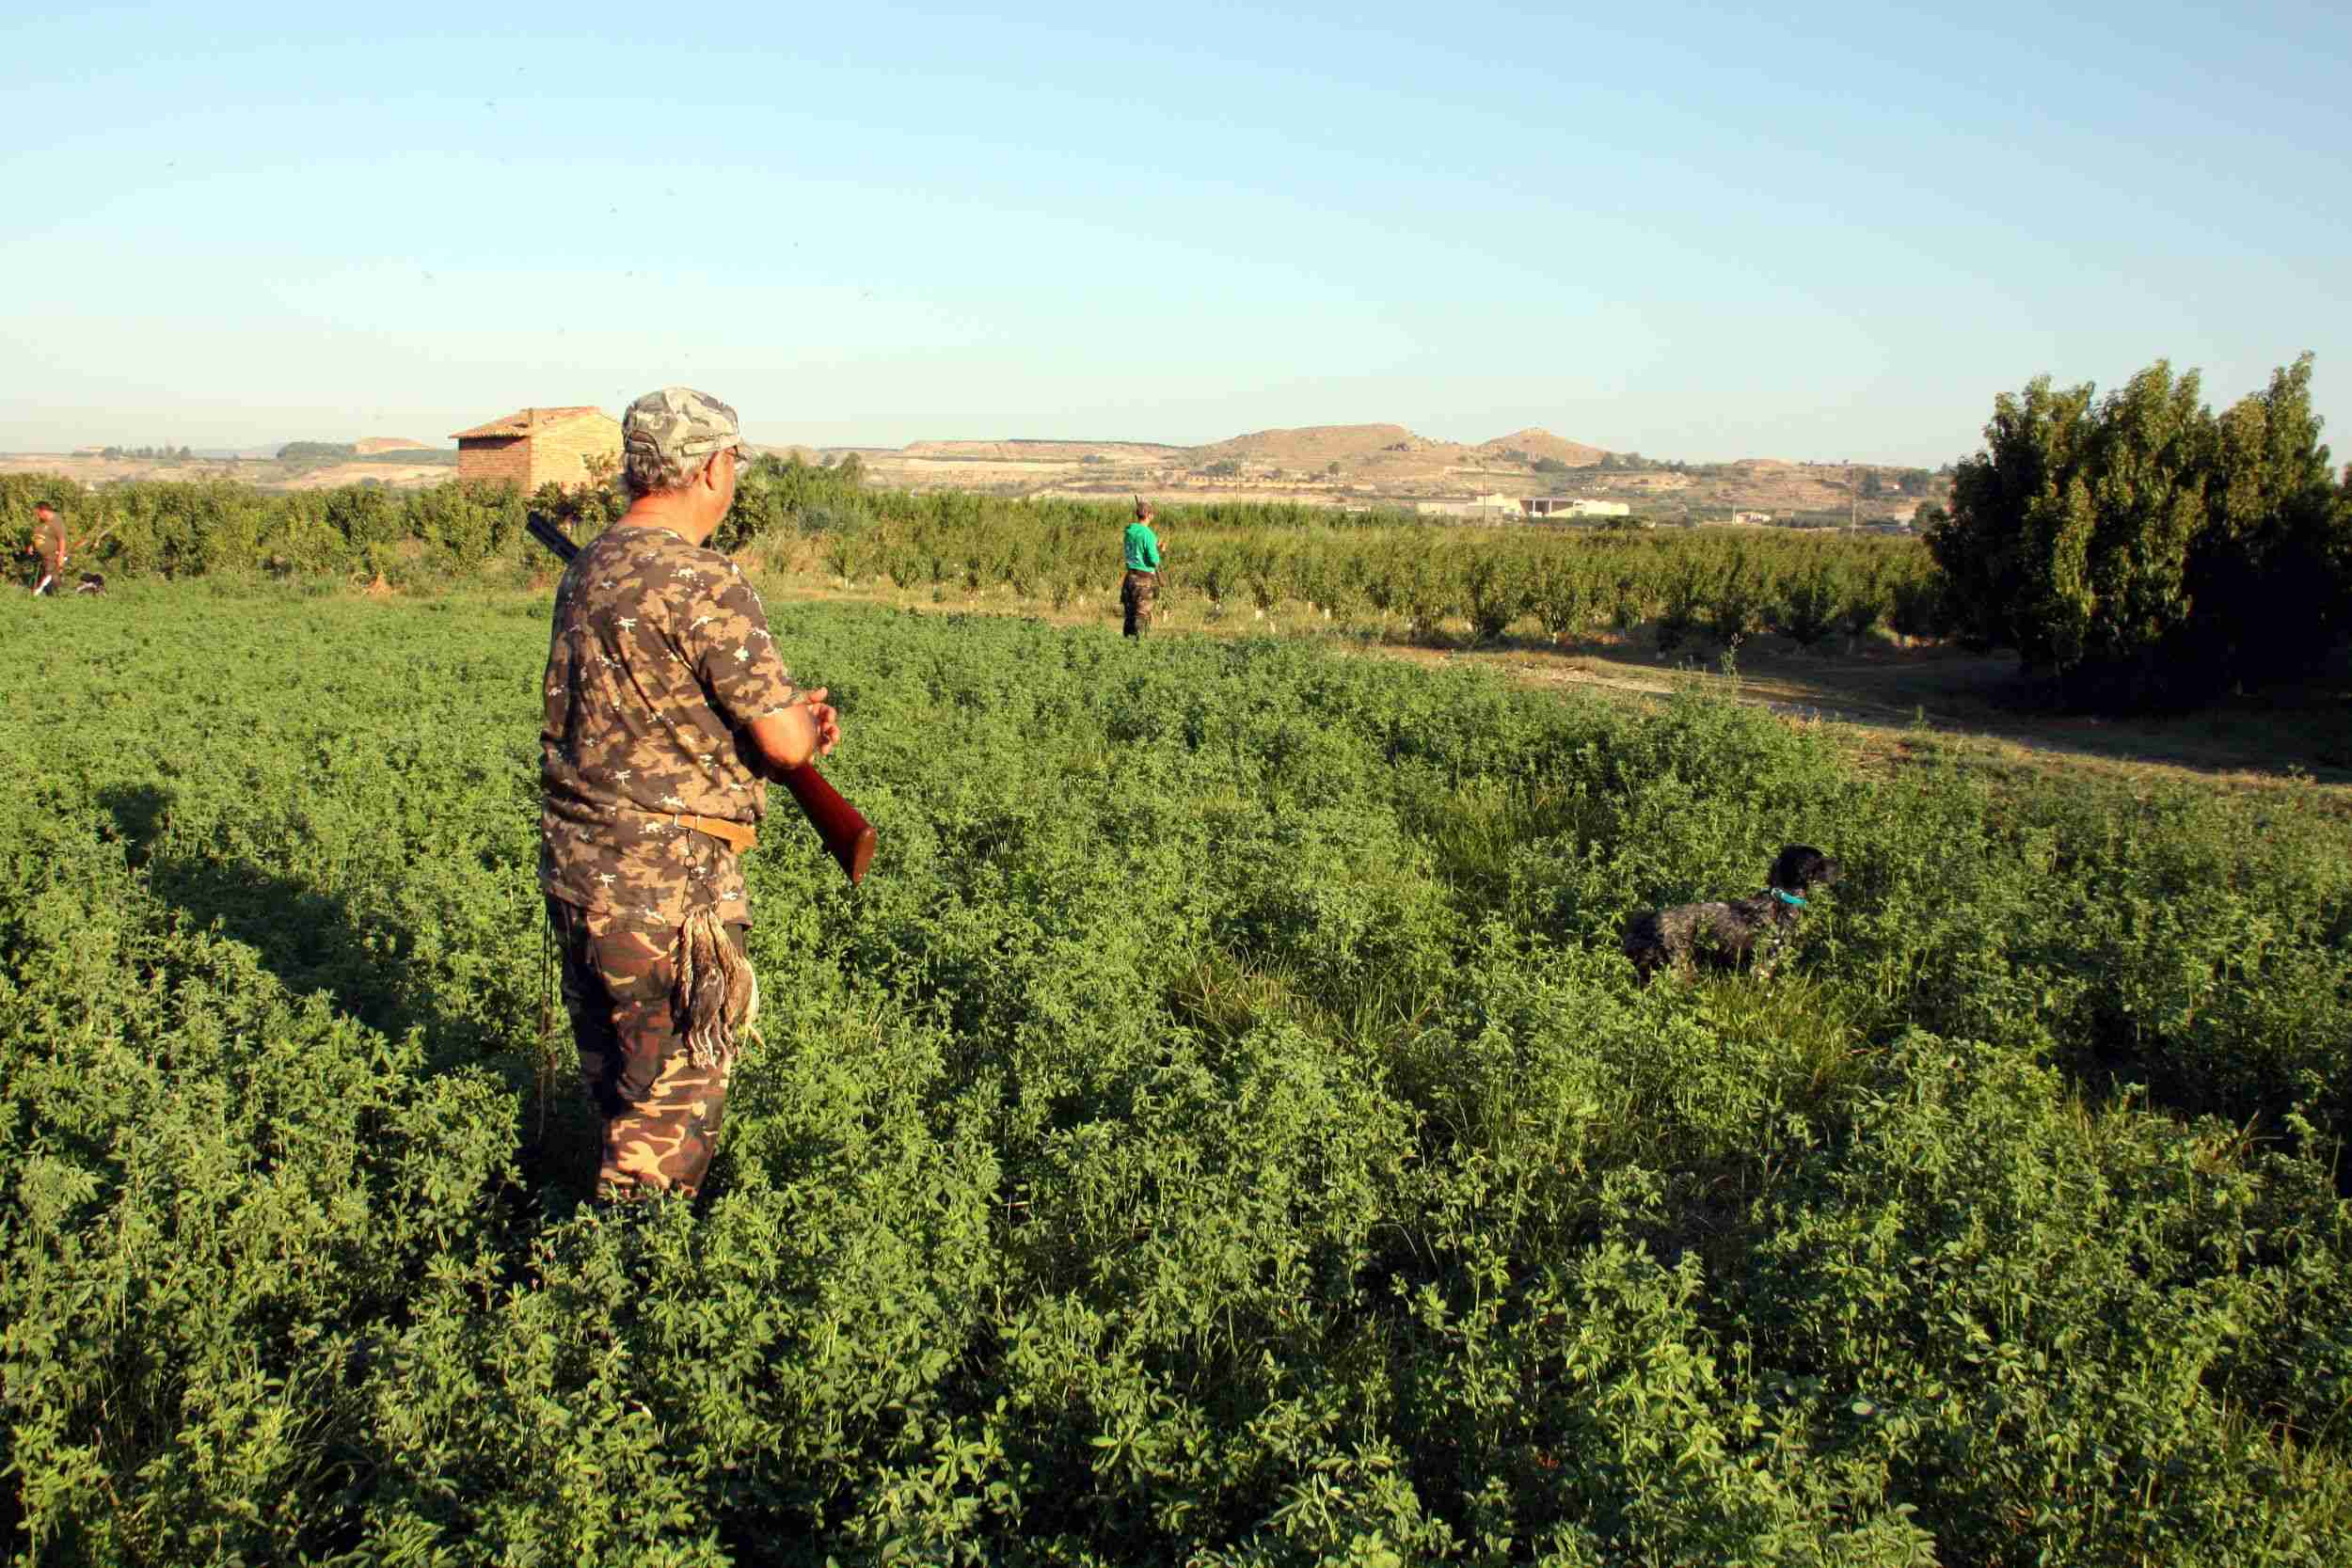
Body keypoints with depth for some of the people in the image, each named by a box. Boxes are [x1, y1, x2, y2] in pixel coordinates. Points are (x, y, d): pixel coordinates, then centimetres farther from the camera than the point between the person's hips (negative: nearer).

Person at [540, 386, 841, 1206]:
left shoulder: (587, 569, 10)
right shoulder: (702, 582, -19)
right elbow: (784, 742, -18)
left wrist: (789, 715, 5)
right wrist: (802, 725, 6)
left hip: (574, 861, 9)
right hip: (664, 879, -9)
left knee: (614, 1081, 23)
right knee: (675, 1096, 5)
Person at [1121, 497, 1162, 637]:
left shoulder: (1129, 531, 5)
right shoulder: (1147, 534, -16)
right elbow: (1154, 560, -18)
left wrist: (1155, 546, 15)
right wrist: (1158, 551, 3)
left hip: (1131, 576, 6)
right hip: (1145, 578, -6)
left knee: (1130, 614, 12)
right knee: (1142, 614, 0)